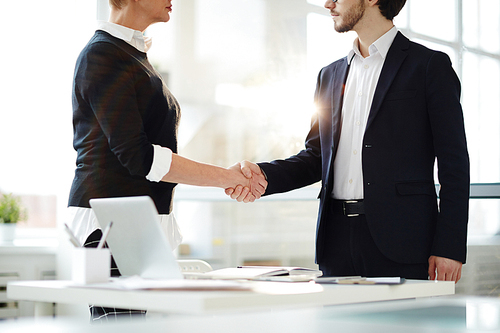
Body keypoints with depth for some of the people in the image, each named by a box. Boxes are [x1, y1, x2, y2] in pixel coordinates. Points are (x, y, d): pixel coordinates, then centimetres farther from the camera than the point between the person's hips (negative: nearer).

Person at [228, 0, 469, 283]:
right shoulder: (330, 75, 19)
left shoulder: (430, 66, 1)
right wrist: (264, 175, -1)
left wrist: (450, 247, -10)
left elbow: (454, 163, -3)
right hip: (338, 237, 5)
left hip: (397, 240, -5)